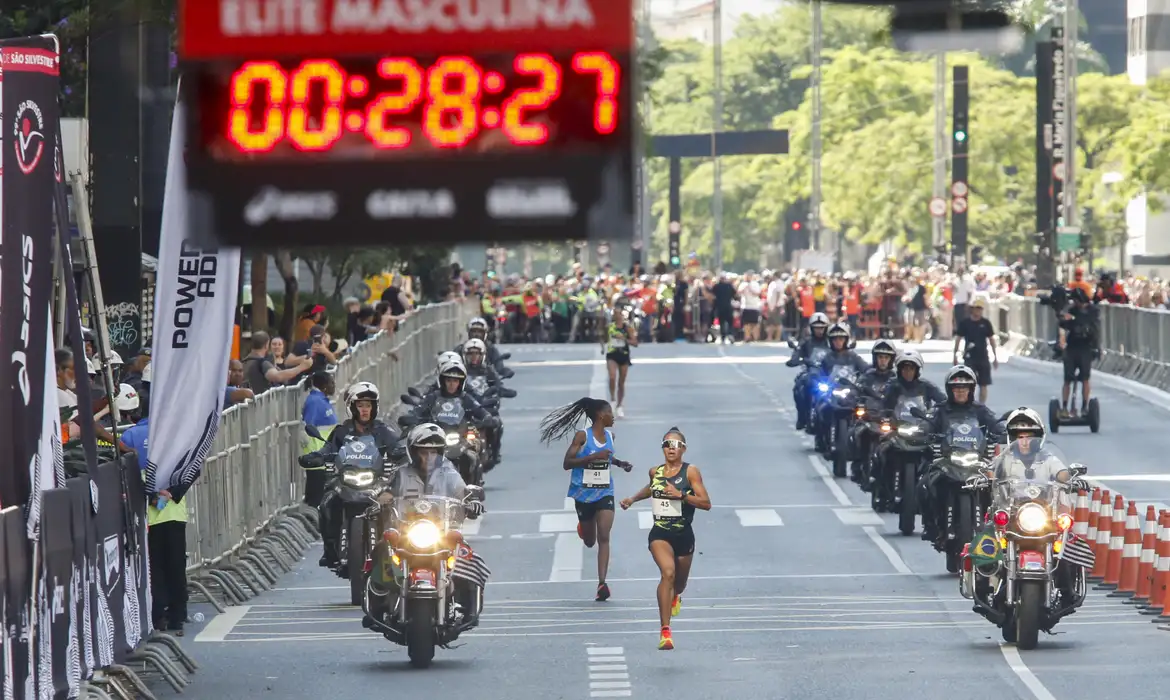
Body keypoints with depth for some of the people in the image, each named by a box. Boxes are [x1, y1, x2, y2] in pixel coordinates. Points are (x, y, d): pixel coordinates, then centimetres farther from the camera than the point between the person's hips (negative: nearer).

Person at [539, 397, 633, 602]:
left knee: (604, 537, -15)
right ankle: (582, 527, 54)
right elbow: (566, 463, -20)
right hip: (583, 494, -3)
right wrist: (594, 456, -28)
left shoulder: (610, 436, 5)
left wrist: (619, 463, 8)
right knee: (589, 541, 15)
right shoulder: (582, 436, -13)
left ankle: (602, 583, -22)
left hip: (604, 493, 3)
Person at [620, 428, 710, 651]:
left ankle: (674, 596, 61)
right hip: (660, 533, 0)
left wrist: (681, 495, -23)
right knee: (668, 573, -26)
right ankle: (665, 631, -28)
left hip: (683, 534, 0)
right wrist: (633, 499, 22)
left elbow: (706, 503, -13)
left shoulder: (690, 472, -7)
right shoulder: (655, 472, 4)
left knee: (679, 582, 19)